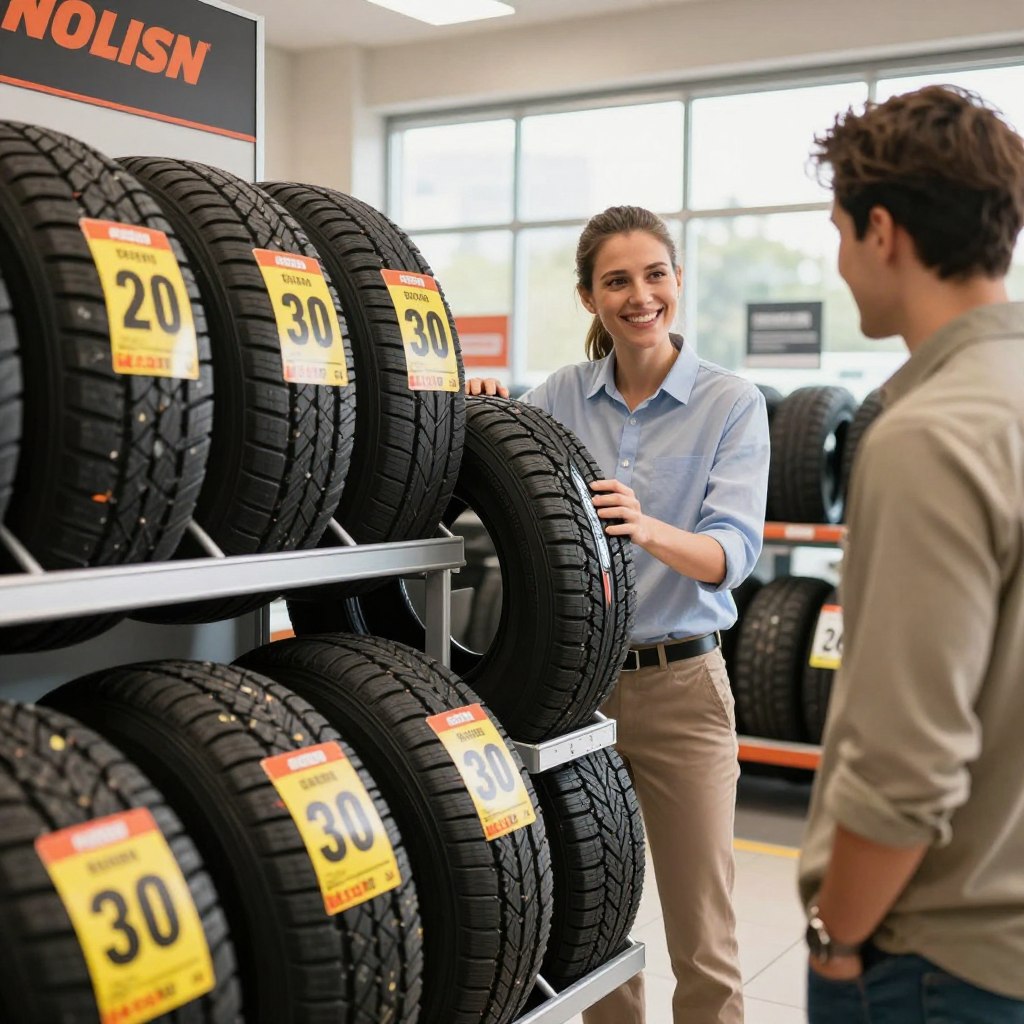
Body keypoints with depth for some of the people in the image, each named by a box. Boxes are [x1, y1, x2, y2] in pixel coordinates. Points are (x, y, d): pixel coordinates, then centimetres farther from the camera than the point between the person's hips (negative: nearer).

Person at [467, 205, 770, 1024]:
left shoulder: (730, 403, -4)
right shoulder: (560, 395, 3)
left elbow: (736, 550, -16)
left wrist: (651, 531, -36)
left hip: (679, 685, -2)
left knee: (703, 940, 4)